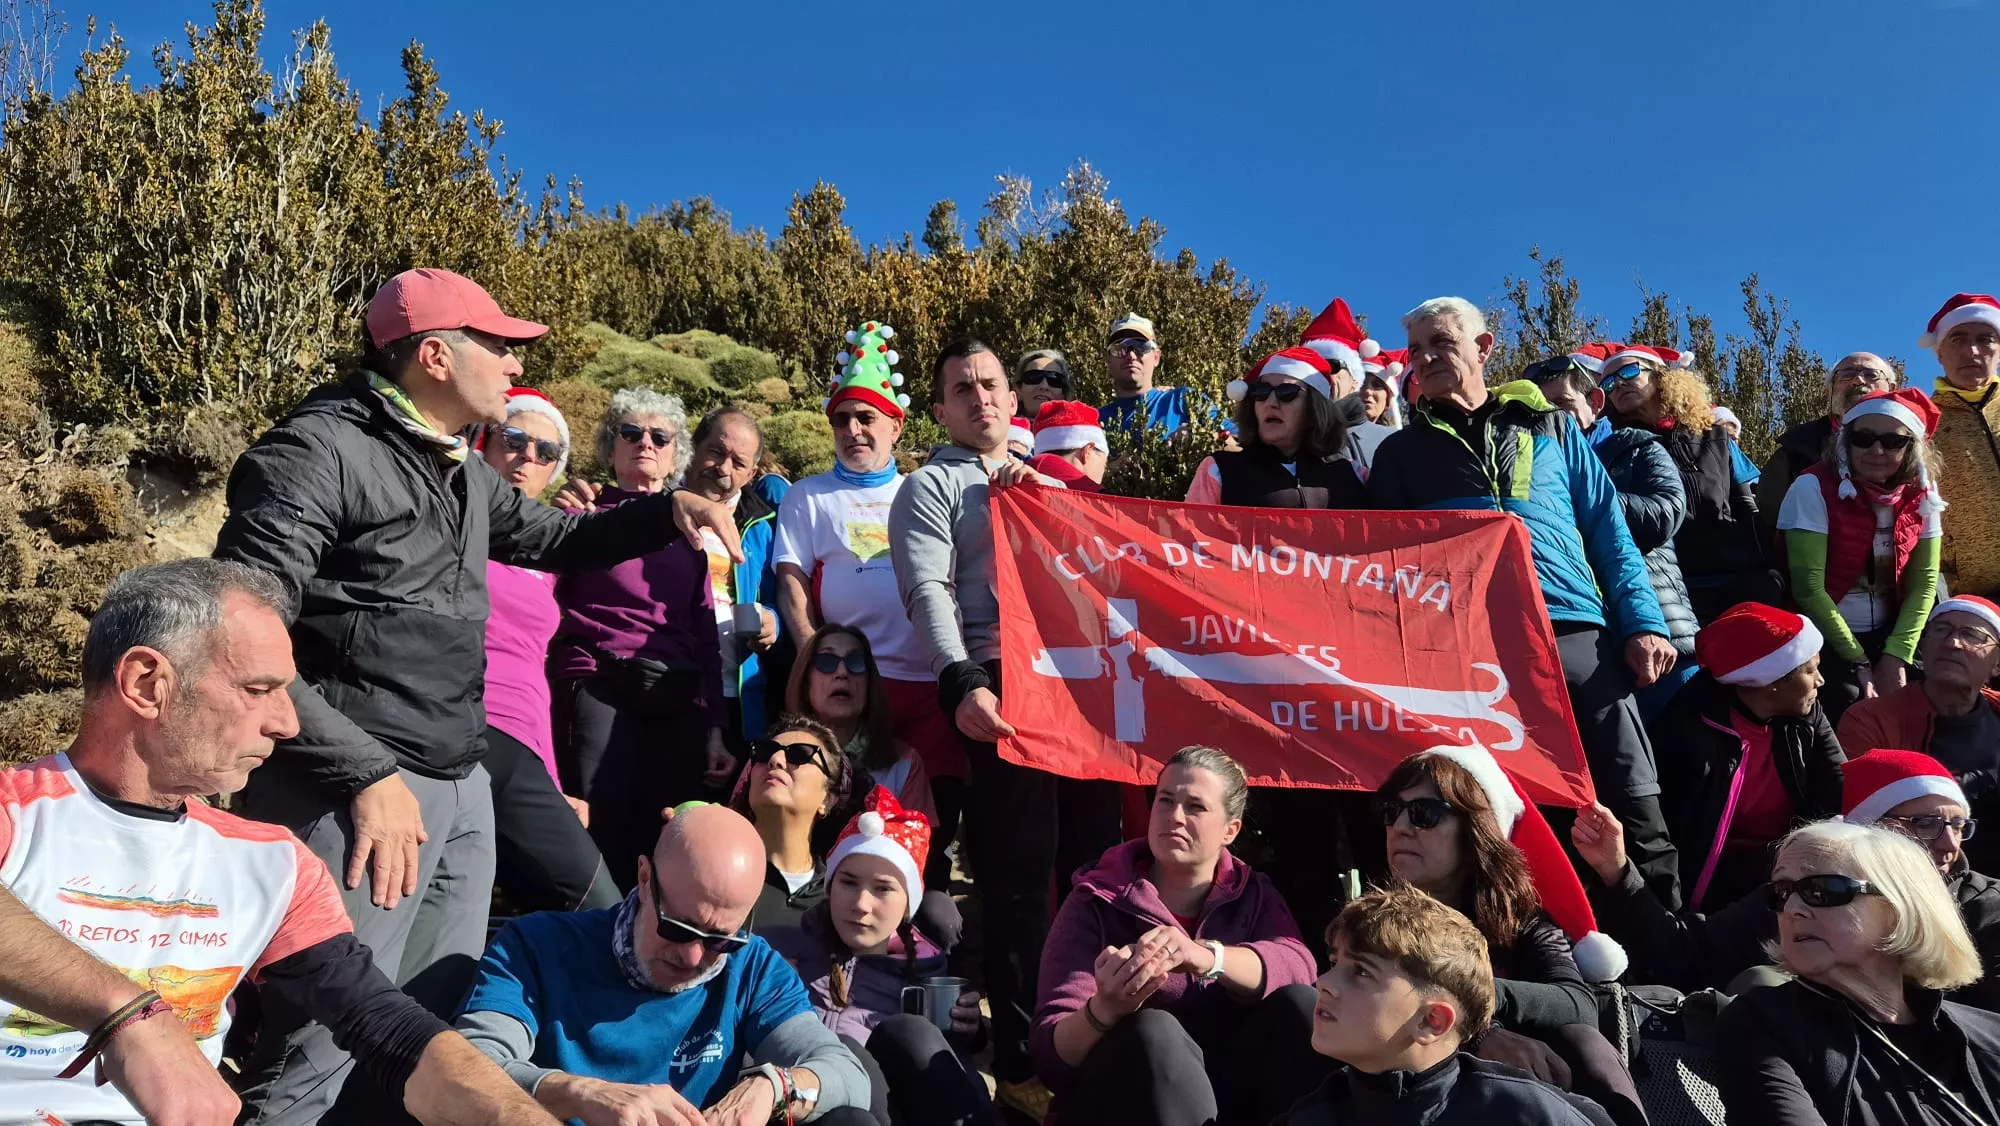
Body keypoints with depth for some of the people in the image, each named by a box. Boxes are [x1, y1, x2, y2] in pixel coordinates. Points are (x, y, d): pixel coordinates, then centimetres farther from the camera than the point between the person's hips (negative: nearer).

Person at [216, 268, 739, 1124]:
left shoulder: (462, 471, 16)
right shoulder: (316, 451, -11)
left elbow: (552, 538, 32)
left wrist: (668, 511, 15)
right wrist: (366, 774, -22)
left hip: (461, 786, 9)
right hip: (361, 791, -9)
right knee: (320, 1054, -5)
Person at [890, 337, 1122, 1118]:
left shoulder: (1044, 484, 25)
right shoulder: (931, 488, 7)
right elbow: (928, 593, -9)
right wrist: (964, 683, -23)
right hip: (1005, 688, -6)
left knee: (1099, 866, 10)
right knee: (1019, 877, -4)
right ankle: (1020, 1060, 7)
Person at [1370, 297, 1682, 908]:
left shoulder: (1551, 429, 19)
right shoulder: (1401, 451, 19)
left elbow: (1610, 533, 15)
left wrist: (1642, 623, 2)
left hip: (1577, 631, 0)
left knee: (1635, 807, -4)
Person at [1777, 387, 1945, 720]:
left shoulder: (1920, 497, 1)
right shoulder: (1814, 488, -13)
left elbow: (1923, 582, 3)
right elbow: (1809, 586, -16)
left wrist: (1897, 655, -9)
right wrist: (1859, 663, -14)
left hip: (1888, 639, 4)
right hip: (1825, 640, -4)